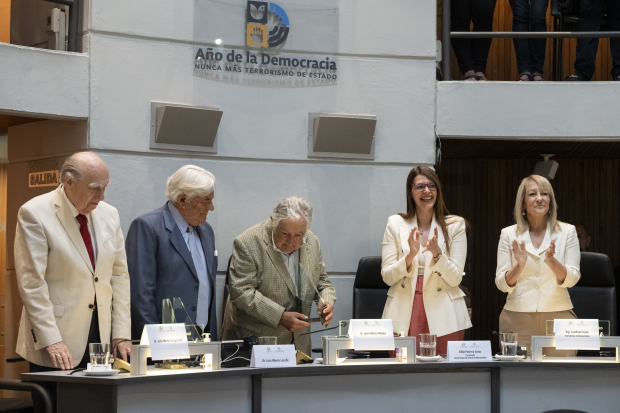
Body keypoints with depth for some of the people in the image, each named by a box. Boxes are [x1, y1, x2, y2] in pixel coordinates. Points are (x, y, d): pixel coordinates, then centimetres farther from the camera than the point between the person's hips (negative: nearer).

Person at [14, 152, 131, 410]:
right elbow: (32, 284, -12)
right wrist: (51, 340, -17)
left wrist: (121, 334, 5)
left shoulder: (109, 215, 9)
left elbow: (119, 275, 12)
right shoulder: (34, 214, -9)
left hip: (101, 335, 5)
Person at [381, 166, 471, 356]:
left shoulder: (455, 225, 6)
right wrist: (410, 255, -14)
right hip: (404, 316, 0)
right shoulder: (395, 224, 8)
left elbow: (455, 279, 0)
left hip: (443, 318, 0)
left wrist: (437, 253, -17)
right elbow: (387, 277, 3)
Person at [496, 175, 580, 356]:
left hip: (558, 316, 0)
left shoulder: (567, 231, 7)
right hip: (518, 317, 0)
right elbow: (501, 284, 3)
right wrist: (520, 265, -15)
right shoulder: (508, 234, 7)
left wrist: (551, 261, -18)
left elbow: (571, 279, 0)